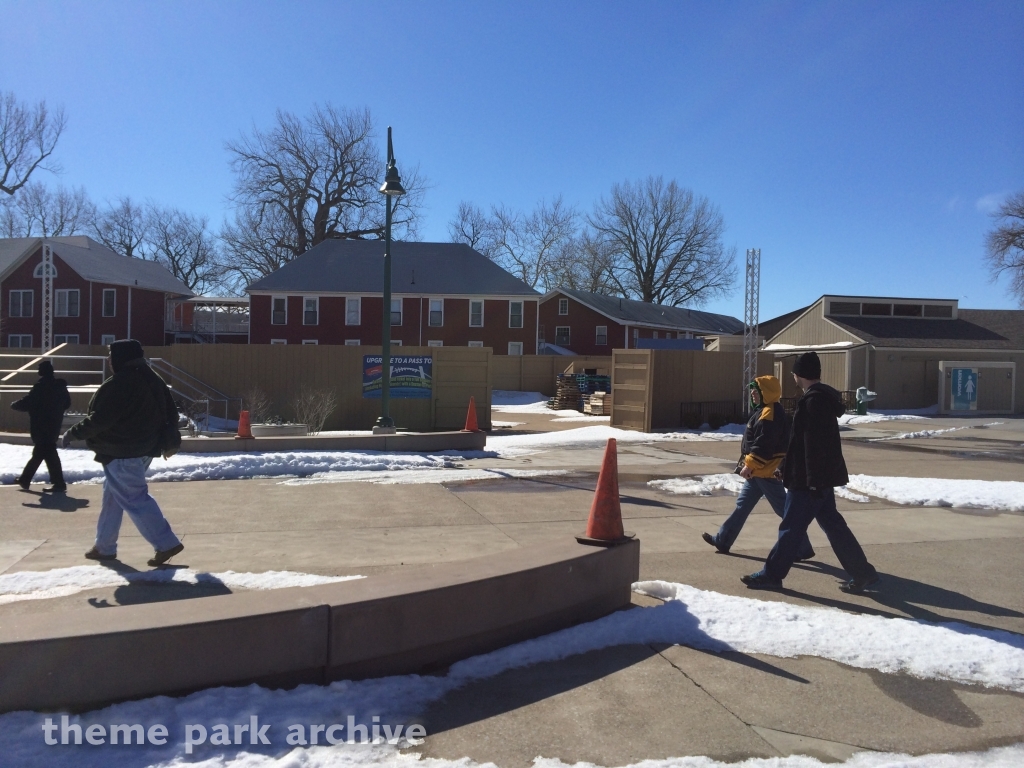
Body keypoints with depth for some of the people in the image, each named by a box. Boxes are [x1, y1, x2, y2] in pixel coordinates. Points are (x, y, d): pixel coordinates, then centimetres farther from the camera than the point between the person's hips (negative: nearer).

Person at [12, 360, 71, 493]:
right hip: (54, 425, 7)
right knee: (39, 453, 17)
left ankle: (59, 483, -9)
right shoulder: (60, 386, 6)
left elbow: (27, 403, -16)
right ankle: (25, 480, 29)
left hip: (41, 426, -7)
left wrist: (14, 404, 3)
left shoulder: (40, 387, -15)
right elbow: (67, 403, 16)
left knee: (48, 453, -6)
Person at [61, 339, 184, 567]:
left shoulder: (119, 383, -17)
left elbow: (100, 419, -19)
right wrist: (166, 439, 25)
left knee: (134, 499, -6)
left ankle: (166, 543, -9)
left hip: (121, 452, -9)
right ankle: (105, 546, 28)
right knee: (113, 496, 20)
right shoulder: (153, 380, 10)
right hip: (144, 449, 10)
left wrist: (73, 433, -6)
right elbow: (171, 414, 14)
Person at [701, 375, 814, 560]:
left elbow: (764, 445, -24)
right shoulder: (763, 411, 15)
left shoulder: (770, 413, -19)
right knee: (743, 505, 14)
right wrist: (749, 465, 22)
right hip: (759, 470, 11)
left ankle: (802, 549, 5)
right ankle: (722, 540, 21)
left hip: (767, 471, -11)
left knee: (784, 509, -3)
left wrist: (749, 465, -20)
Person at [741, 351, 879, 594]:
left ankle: (771, 574, 9)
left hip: (810, 479, -10)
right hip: (821, 476, 10)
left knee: (791, 527, -1)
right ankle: (863, 573, 19)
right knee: (832, 524, 14)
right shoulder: (823, 397, 13)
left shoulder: (813, 400, -19)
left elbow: (814, 444, -23)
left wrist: (813, 480, -23)